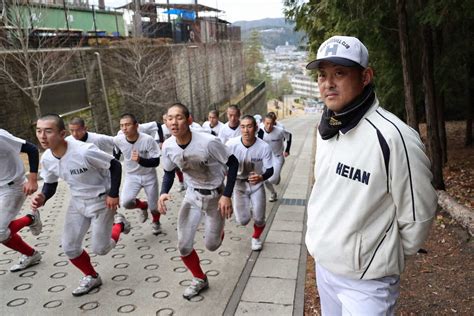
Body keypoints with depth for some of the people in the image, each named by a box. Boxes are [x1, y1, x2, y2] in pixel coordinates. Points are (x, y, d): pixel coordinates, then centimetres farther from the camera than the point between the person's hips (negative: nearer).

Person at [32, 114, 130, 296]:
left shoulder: (84, 151, -32)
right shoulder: (46, 159, -10)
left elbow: (115, 166, -21)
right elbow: (50, 184, 5)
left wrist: (113, 194, -19)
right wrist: (42, 197, -17)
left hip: (101, 202, -6)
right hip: (77, 203, 6)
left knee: (100, 249, 1)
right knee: (69, 247, 6)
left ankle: (119, 224, 31)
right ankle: (92, 277, 30)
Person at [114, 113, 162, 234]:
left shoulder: (148, 140, -27)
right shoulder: (117, 140, -17)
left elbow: (156, 162, -25)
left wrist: (140, 160, -41)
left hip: (149, 176, -2)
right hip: (131, 176, 2)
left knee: (153, 206, 7)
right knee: (126, 202, -19)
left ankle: (156, 222, 43)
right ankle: (143, 206, 17)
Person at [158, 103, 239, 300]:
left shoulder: (208, 142, -30)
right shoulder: (168, 146, -14)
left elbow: (233, 163, -17)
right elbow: (169, 172, 3)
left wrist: (227, 195, -21)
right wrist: (163, 193, -16)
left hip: (215, 196, -4)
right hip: (192, 195, 4)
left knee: (211, 245, 7)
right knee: (183, 246, 1)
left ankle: (219, 230, 45)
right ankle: (200, 280, 28)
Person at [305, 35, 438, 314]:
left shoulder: (392, 136, -24)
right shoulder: (326, 129, 0)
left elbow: (417, 217, -16)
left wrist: (386, 259, -2)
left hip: (366, 280, -7)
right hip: (323, 265, 7)